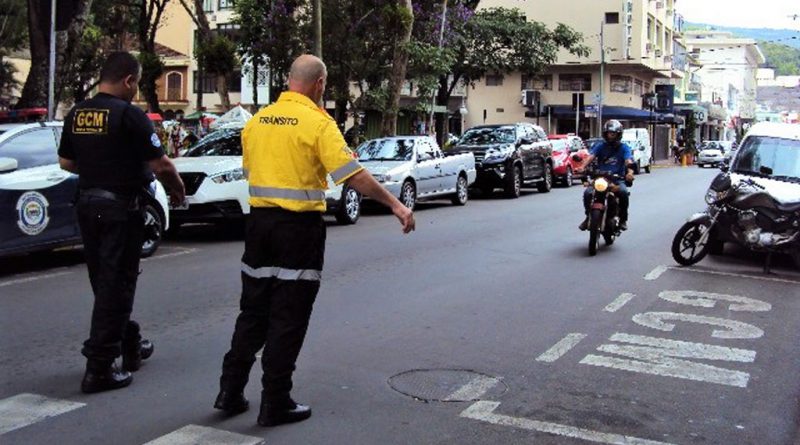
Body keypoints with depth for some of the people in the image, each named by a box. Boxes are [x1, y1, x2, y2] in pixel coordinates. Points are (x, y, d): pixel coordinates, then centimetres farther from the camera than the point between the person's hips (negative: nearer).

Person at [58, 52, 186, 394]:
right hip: (120, 207, -7)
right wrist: (177, 190, 1)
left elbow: (66, 162, 14)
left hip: (87, 204, 8)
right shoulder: (129, 115, -15)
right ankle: (99, 367, 0)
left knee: (104, 281, 18)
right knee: (116, 284, -1)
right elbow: (160, 164, -16)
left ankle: (130, 344, 33)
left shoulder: (77, 114, 6)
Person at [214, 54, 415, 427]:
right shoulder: (317, 122, -11)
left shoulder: (257, 120, 8)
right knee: (288, 319, 3)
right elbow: (354, 175, -16)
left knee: (253, 311, 16)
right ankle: (275, 404, 10)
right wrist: (396, 205, -11)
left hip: (259, 221, 6)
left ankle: (231, 392, 23)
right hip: (299, 227, -6)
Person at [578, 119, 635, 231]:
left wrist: (630, 172, -36)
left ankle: (623, 219, -11)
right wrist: (582, 167, -31)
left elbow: (628, 160, -13)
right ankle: (588, 217, 0)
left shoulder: (623, 147, 5)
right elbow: (591, 156, -10)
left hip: (617, 178, -1)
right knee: (588, 193, -24)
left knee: (624, 192, -31)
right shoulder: (600, 146, 7)